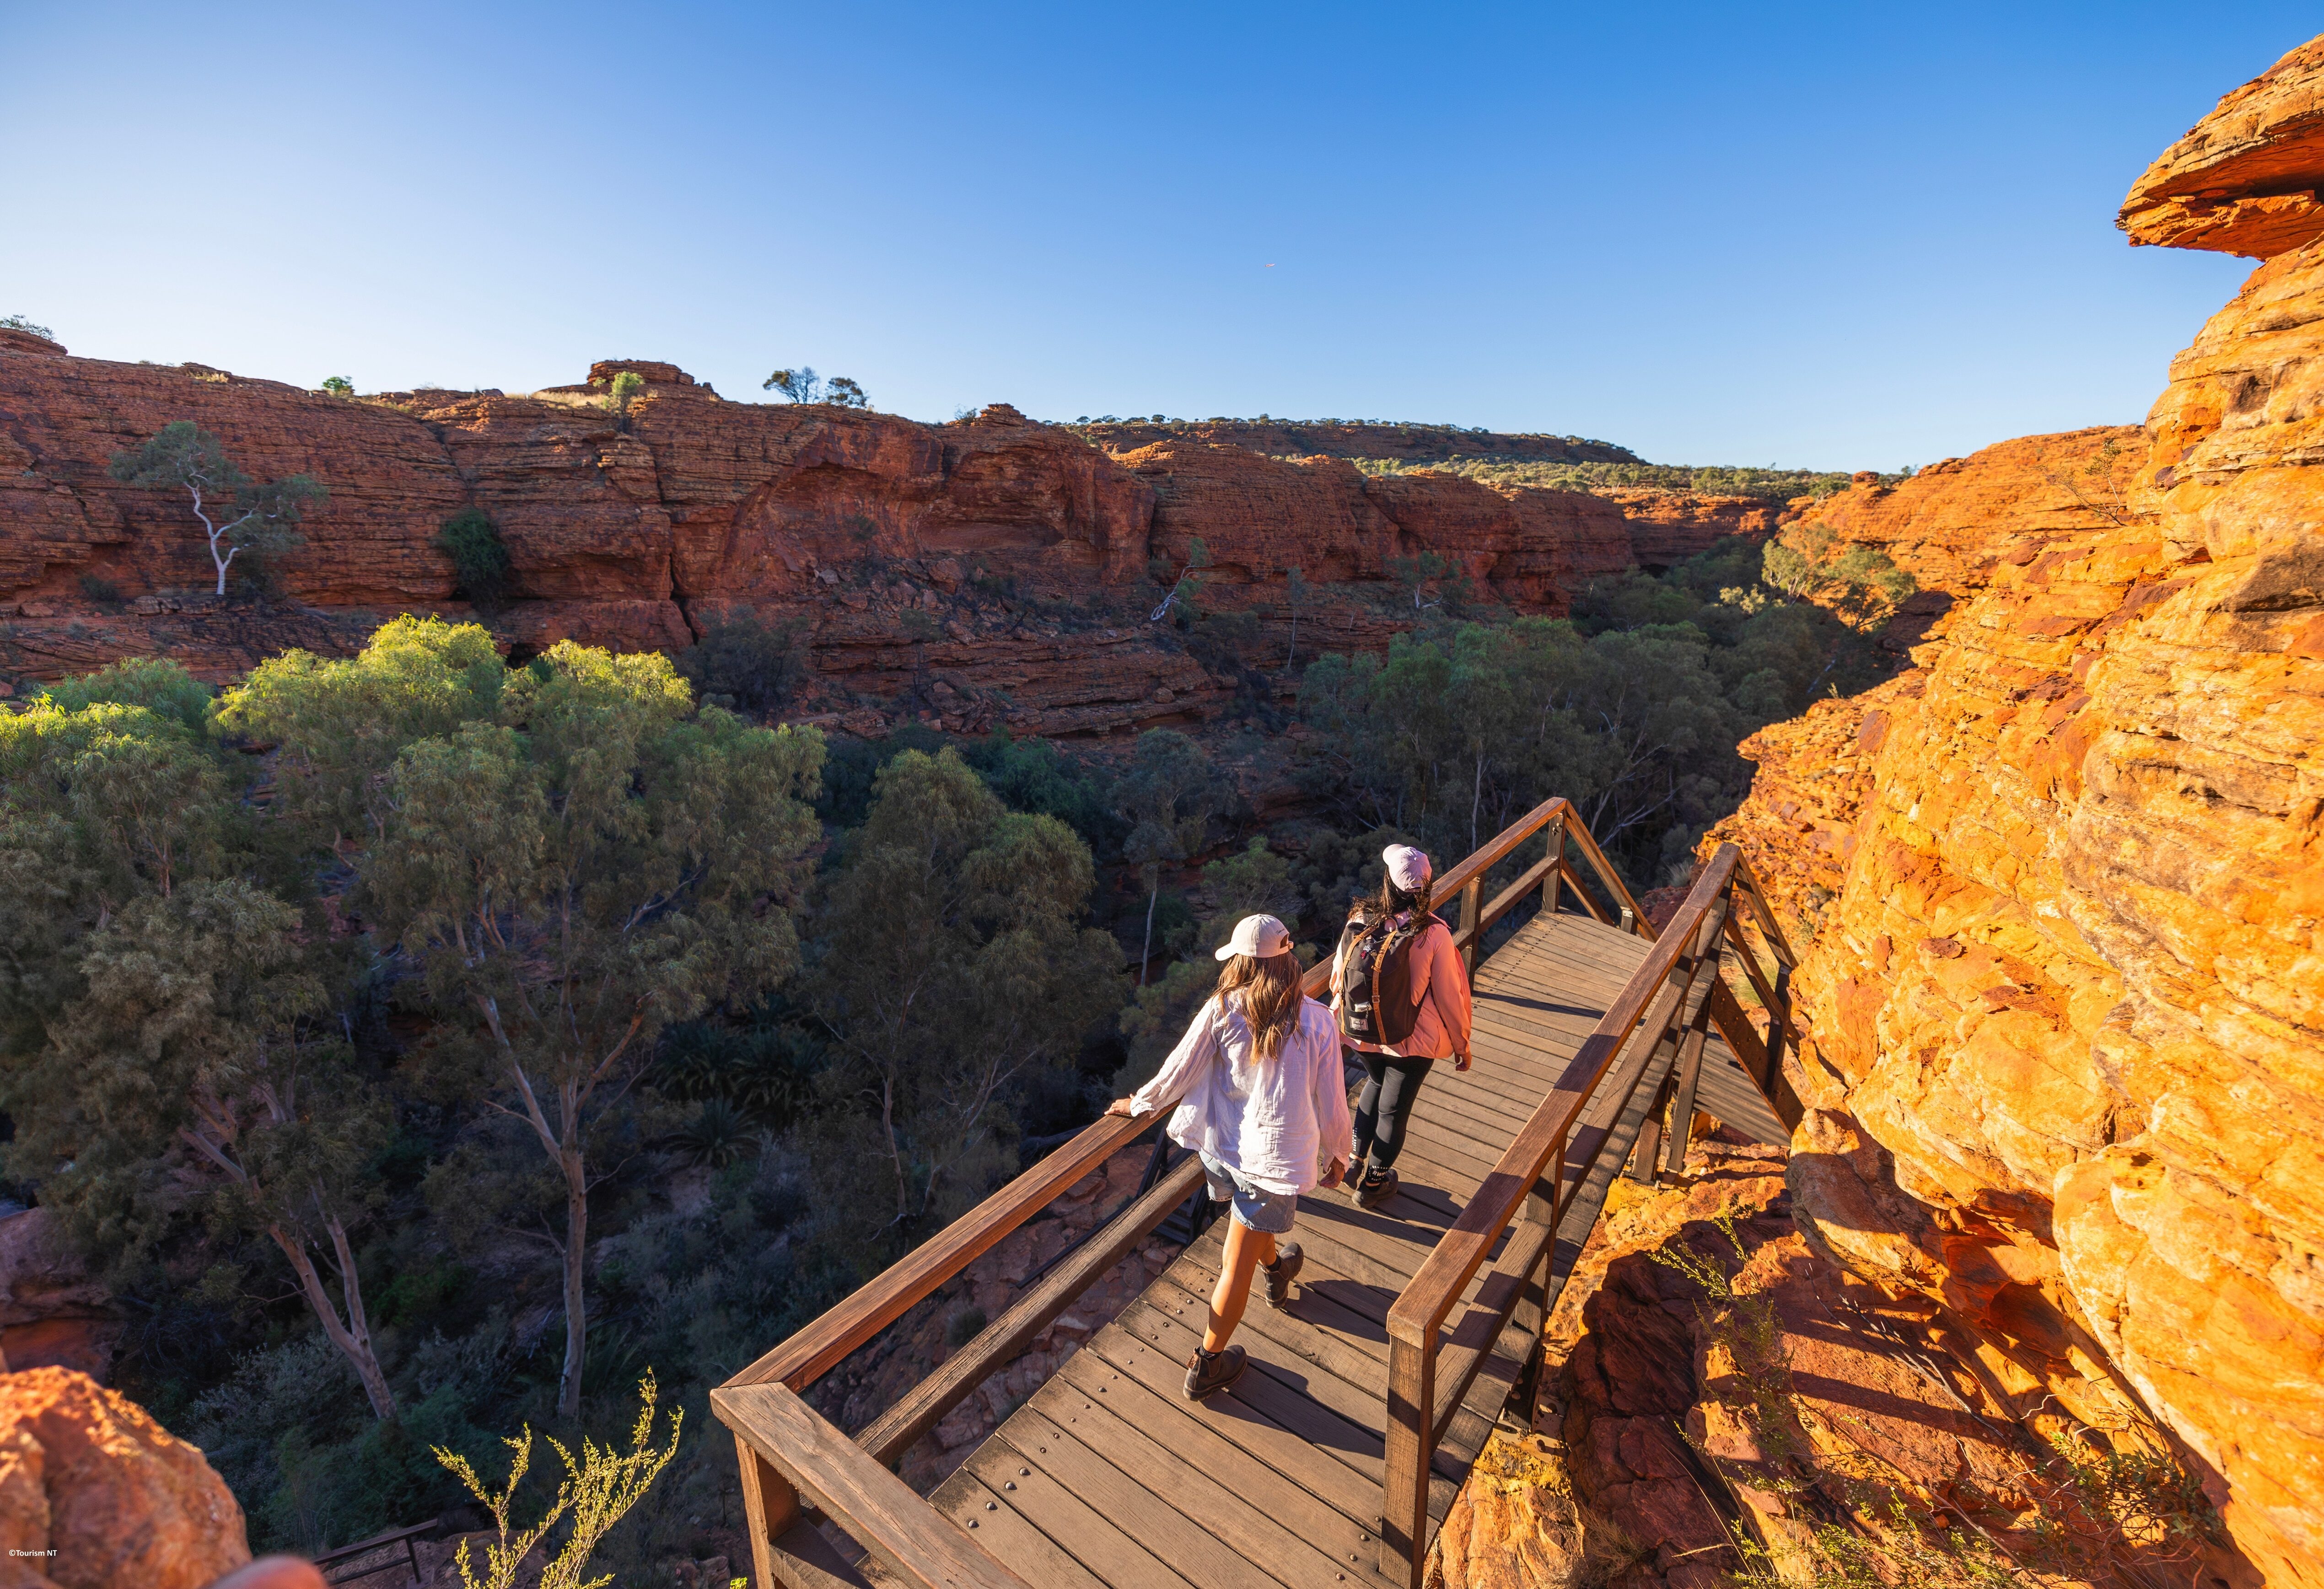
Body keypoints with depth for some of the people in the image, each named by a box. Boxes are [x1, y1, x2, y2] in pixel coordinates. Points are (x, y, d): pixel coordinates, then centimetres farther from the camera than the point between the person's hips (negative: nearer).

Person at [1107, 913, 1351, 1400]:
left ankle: (1277, 1269, 63)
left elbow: (1178, 1072, -5)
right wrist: (1335, 1157, 13)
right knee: (1237, 1268, 12)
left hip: (1222, 1148, 3)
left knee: (1255, 1221, 34)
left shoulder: (1222, 1010, -14)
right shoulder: (1316, 1021, -14)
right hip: (1274, 1158, -3)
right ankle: (1207, 1366, 28)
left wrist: (1139, 1103, 14)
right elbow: (1330, 1104, -6)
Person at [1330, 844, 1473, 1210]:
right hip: (1412, 1041, -3)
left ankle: (1355, 1162, 37)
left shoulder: (1360, 921, -16)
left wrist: (1343, 1015, 17)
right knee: (1394, 1109, 17)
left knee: (1376, 1083, 31)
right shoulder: (1434, 934, -23)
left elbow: (1339, 977, -3)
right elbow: (1448, 997, -13)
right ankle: (1374, 1183, 37)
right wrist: (1461, 1045, 3)